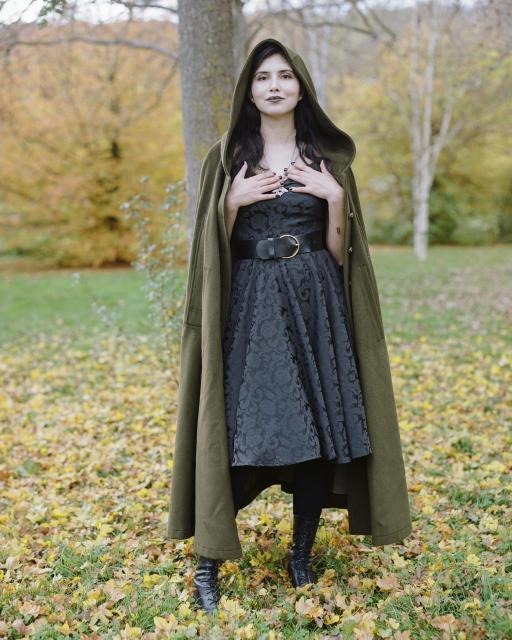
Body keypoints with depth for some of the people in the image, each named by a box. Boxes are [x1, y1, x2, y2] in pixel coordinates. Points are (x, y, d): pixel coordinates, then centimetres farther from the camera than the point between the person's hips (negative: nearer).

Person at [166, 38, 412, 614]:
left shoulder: (329, 157, 10)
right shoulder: (229, 158, 7)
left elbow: (338, 251, 6)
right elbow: (215, 248, 5)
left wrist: (336, 197, -8)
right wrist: (234, 201, -10)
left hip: (315, 305, 2)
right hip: (252, 307, -1)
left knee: (317, 430, 1)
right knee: (244, 435, -7)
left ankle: (302, 555, 17)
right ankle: (208, 562, 5)